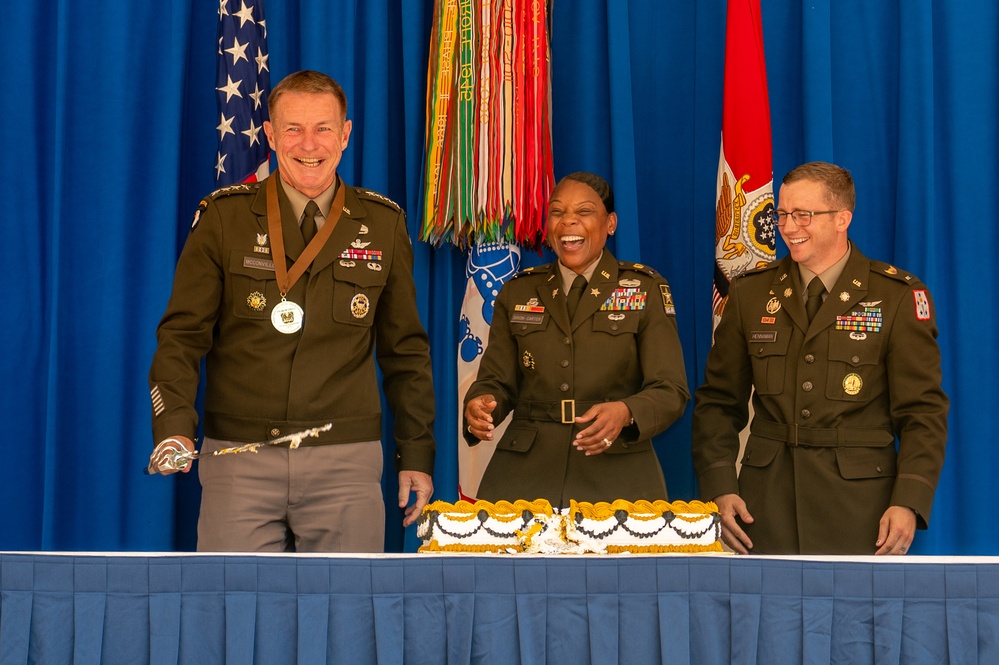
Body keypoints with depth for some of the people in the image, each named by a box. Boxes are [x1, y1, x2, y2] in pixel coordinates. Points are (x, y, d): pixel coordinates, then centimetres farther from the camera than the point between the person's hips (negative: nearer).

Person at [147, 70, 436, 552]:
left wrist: (416, 456, 9)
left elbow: (406, 351, 13)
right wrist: (173, 427, -15)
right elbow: (182, 335, 1)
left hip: (347, 459, 1)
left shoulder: (383, 225, 8)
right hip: (238, 460, -1)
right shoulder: (223, 218, 3)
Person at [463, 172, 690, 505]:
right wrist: (480, 405, -16)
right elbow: (496, 381, 8)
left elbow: (671, 390, -4)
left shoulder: (646, 289, 3)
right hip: (524, 476, 2)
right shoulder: (517, 293, 11)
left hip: (616, 478, -2)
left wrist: (625, 413, -25)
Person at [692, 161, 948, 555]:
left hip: (858, 508, -2)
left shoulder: (900, 297, 0)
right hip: (767, 506, 2)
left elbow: (923, 412, -3)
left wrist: (909, 503, -15)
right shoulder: (749, 294, 8)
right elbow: (718, 402, 9)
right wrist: (720, 490, -4)